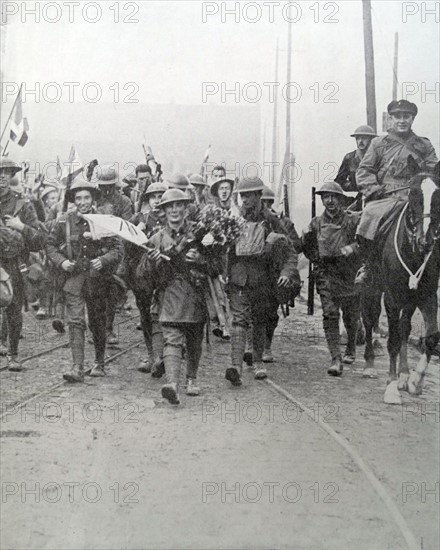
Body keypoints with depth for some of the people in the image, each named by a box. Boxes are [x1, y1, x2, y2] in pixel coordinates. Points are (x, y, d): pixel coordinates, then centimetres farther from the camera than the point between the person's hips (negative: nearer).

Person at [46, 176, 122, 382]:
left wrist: (103, 260, -19)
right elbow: (51, 245, 9)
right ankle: (77, 367, -14)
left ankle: (99, 363, 30)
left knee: (97, 322, 12)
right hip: (73, 277, 0)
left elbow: (117, 249, -1)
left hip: (97, 278, 0)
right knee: (75, 321, -11)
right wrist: (61, 261, -8)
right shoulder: (64, 221, 0)